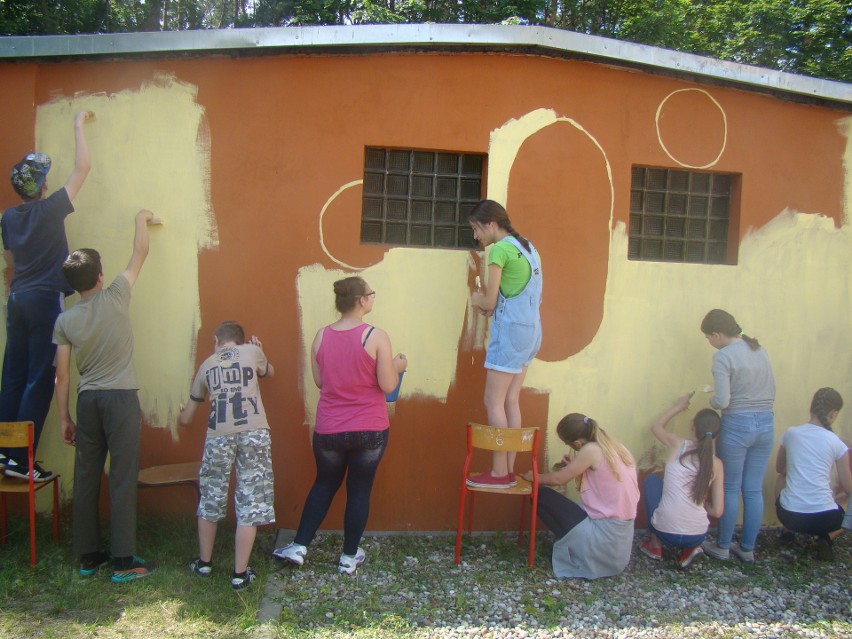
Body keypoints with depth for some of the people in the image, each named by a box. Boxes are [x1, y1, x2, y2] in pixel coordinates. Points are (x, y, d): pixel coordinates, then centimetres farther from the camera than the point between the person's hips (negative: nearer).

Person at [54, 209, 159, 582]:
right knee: (122, 480, -2)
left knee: (86, 479, 11)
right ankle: (123, 561, 1)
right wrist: (142, 219, 23)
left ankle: (88, 556, 21)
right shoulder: (115, 297, -5)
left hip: (87, 401, 4)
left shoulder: (64, 320, 4)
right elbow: (140, 254, 8)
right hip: (121, 398, -4)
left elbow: (62, 375, 3)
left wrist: (64, 417, 12)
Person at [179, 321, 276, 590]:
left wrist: (182, 414, 48)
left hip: (218, 435, 3)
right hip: (254, 432, -2)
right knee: (250, 503, 4)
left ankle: (204, 563, 34)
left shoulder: (206, 365, 19)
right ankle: (240, 573, 8)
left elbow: (186, 418, 27)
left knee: (210, 500, 19)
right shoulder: (251, 351, 11)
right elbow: (269, 372, 33)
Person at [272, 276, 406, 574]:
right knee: (360, 489, 11)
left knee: (324, 484, 21)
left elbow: (319, 381, 8)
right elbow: (388, 385, -12)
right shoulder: (376, 336, -14)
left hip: (328, 430, 3)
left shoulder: (321, 335, -1)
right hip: (369, 430, -3)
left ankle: (299, 546, 23)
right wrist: (397, 367, 7)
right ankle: (349, 557, 22)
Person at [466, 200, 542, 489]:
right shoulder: (527, 247, 16)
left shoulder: (500, 250, -11)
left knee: (493, 402, -3)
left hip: (510, 329, -9)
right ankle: (509, 470, 13)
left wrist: (477, 300, 11)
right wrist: (489, 302, 10)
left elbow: (489, 301, -11)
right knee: (511, 401, 10)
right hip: (530, 328, 9)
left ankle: (499, 473, 0)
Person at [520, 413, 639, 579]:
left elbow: (558, 479, -9)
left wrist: (534, 477, 8)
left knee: (542, 496, -1)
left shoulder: (591, 450, -17)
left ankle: (577, 550, 4)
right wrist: (573, 467, 8)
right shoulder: (615, 448, 6)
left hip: (604, 537, -9)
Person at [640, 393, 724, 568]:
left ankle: (655, 546, 22)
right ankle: (689, 548, 12)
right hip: (697, 536, 3)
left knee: (652, 479, 24)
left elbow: (656, 427, 19)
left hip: (665, 532, -2)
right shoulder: (716, 464, 0)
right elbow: (717, 511, 1)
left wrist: (678, 407, 29)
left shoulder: (678, 445, -4)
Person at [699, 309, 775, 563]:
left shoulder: (723, 356, -13)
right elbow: (772, 390, 13)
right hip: (766, 423, 6)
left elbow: (722, 401, -18)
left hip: (737, 425, -6)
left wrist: (711, 400, 2)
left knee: (730, 489, 8)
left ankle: (722, 546, 20)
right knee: (754, 490, 12)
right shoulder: (759, 349, 7)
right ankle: (748, 549, 22)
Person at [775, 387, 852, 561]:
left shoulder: (791, 433, 2)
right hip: (823, 519, -3)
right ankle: (825, 538, 5)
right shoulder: (837, 443, -4)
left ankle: (788, 532, 20)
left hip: (787, 516, 3)